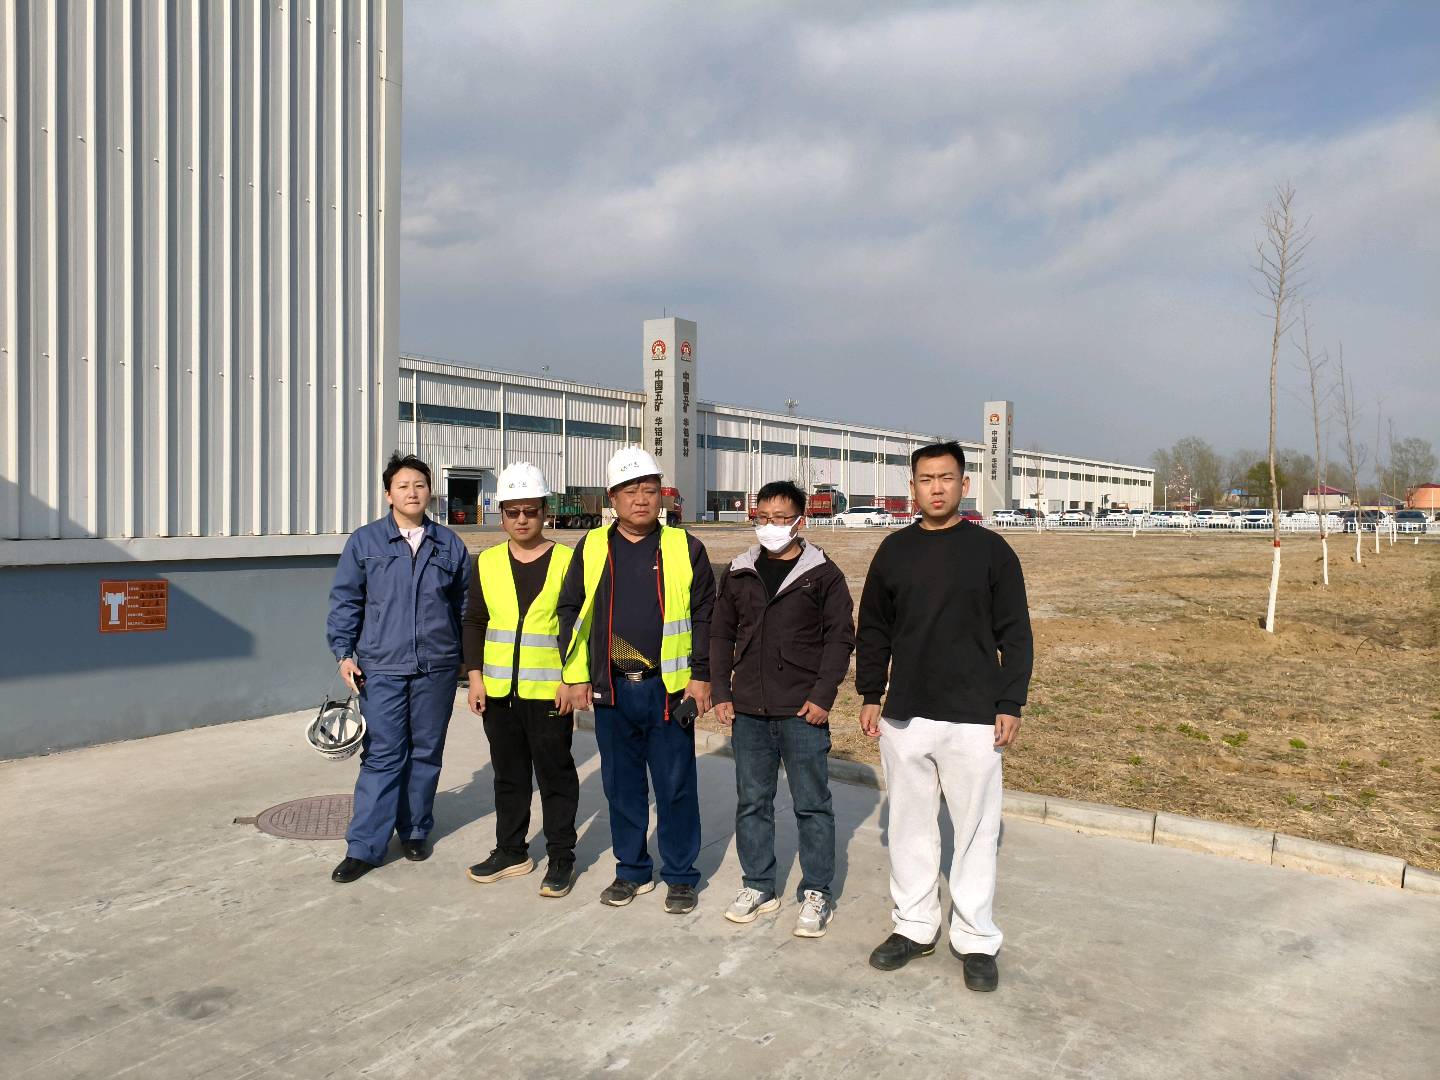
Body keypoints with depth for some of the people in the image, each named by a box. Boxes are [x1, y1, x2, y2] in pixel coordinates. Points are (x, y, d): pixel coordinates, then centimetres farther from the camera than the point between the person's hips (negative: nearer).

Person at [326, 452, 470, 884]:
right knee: (382, 756, -2)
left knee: (426, 753, 11)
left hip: (436, 669, 2)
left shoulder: (449, 544, 6)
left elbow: (464, 604, 12)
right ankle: (364, 847, 6)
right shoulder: (364, 541, 1)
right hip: (382, 669, -2)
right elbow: (345, 601, 4)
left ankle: (415, 832, 26)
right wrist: (344, 652, -4)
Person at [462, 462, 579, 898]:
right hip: (497, 691, 4)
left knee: (555, 776, 5)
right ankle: (511, 851, 30)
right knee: (508, 775, 16)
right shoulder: (487, 563, 6)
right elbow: (474, 623, 10)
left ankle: (561, 858, 18)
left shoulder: (566, 562, -5)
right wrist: (475, 677, 2)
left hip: (550, 692, -4)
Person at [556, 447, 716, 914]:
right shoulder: (591, 548, 6)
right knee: (621, 784, 13)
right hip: (612, 688, 3)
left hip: (668, 688, -2)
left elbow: (705, 616, 1)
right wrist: (576, 675, 4)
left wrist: (701, 676, -5)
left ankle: (681, 875, 21)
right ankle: (632, 870, 29)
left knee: (676, 785, 6)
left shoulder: (685, 549, 0)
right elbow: (570, 610, 10)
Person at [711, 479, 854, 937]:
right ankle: (759, 886, 26)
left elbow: (840, 637, -5)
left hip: (802, 712, -4)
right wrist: (720, 692, 5)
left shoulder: (823, 574, -3)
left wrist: (822, 696, -11)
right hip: (748, 711, 4)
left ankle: (817, 893, 18)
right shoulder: (738, 574, 8)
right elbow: (721, 634, 12)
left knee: (812, 804, 4)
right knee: (751, 802, 12)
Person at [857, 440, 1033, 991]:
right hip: (903, 716, 3)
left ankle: (976, 940, 19)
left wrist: (1010, 704, -5)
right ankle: (914, 926, 27)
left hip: (973, 717, -3)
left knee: (976, 829, 4)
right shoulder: (894, 550, 6)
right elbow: (872, 630, 12)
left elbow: (1014, 633, -1)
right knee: (909, 825, 12)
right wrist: (869, 694, 7)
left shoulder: (991, 550, -2)